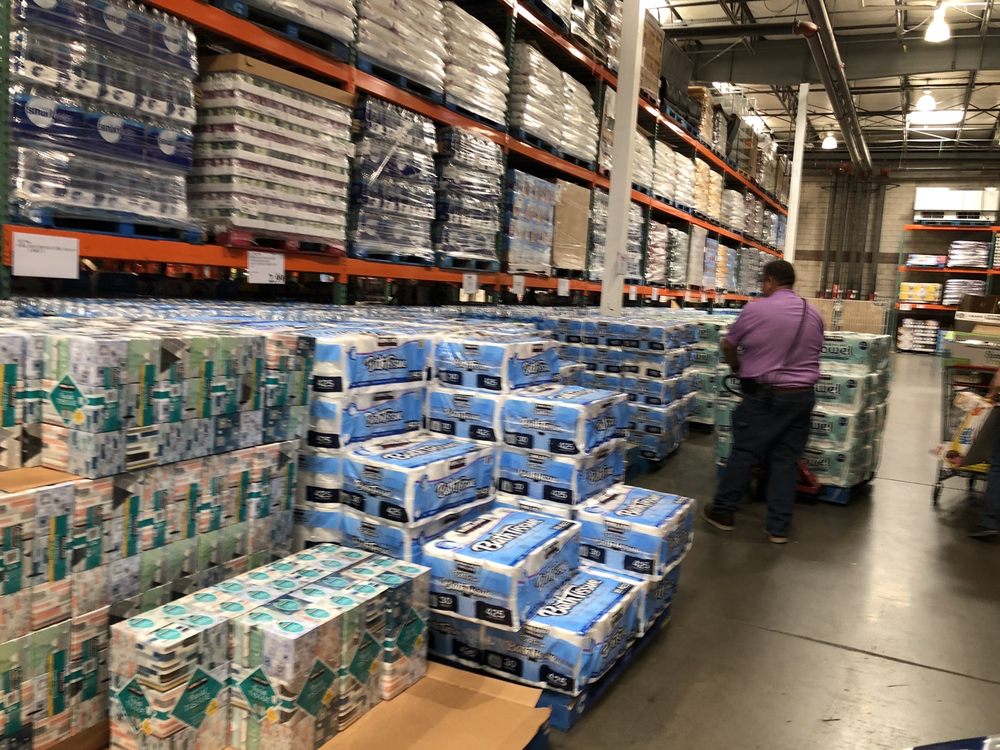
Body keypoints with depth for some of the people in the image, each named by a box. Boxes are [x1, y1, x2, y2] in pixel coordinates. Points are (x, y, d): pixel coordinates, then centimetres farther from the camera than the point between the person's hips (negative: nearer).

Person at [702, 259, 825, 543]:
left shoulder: (755, 309, -10)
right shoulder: (813, 314, 5)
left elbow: (728, 344, 2)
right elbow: (814, 353, 16)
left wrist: (737, 367, 21)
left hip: (764, 394, -4)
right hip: (802, 395, 4)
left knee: (744, 453, 6)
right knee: (786, 459, 7)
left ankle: (723, 511, 17)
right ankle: (779, 526, 11)